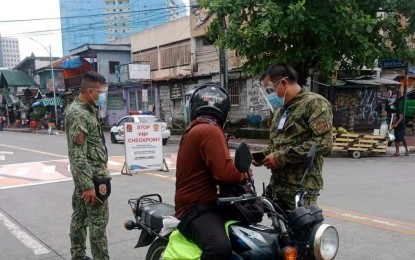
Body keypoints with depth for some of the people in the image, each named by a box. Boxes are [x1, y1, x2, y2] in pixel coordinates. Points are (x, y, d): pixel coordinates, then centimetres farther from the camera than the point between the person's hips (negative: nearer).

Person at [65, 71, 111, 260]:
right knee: (98, 222, -4)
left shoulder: (86, 110, 13)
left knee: (80, 216, 16)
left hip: (86, 175, 10)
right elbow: (77, 154, -23)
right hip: (92, 176, -10)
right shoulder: (78, 114, -18)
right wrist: (89, 185, -25)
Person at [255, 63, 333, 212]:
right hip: (277, 187, 8)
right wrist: (264, 155, 7)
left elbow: (323, 143, -20)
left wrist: (281, 157, -18)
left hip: (301, 190, -8)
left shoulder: (315, 103, -7)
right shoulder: (280, 110, 20)